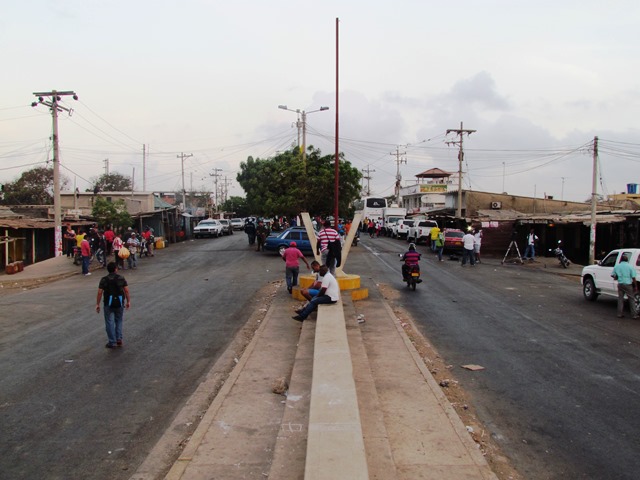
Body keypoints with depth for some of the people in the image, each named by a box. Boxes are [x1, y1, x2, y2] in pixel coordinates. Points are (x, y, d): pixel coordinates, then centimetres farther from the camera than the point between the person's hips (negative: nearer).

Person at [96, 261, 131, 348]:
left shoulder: (104, 279, -5)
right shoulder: (121, 278, -1)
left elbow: (100, 292, -8)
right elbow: (126, 290, -4)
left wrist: (97, 304, -1)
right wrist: (128, 301, 5)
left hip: (109, 304, -2)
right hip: (120, 303, 2)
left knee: (110, 322, 5)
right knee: (119, 321, 18)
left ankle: (112, 342, 7)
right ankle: (119, 339, 14)